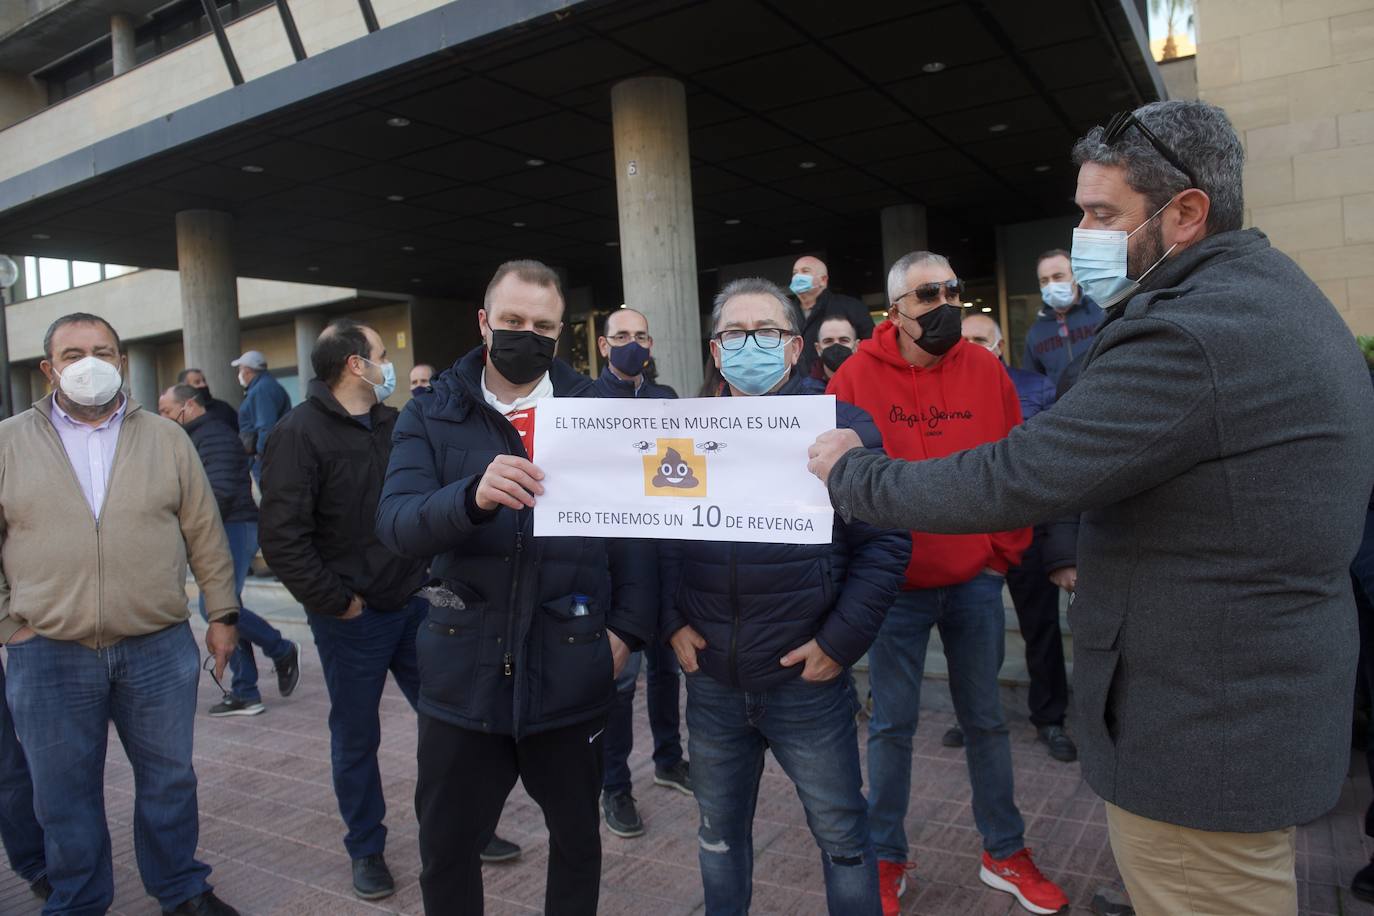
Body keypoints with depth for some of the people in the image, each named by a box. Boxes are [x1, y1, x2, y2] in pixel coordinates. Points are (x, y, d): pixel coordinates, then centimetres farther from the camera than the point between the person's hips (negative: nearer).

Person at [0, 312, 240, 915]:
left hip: (159, 650, 1)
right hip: (48, 657, 0)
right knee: (65, 797, 12)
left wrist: (222, 614, 4)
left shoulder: (166, 439, 4)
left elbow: (205, 535, 5)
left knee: (170, 781, 12)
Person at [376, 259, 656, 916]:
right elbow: (396, 523, -13)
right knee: (445, 851, 15)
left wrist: (629, 626, -8)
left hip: (571, 670, 0)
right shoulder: (431, 415, 0)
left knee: (578, 837, 19)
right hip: (464, 670, 0)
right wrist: (473, 497, -33)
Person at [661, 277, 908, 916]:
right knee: (719, 830, 21)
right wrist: (672, 622, -2)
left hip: (808, 682, -3)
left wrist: (841, 642, -13)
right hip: (711, 683, 4)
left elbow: (885, 542, -9)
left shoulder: (841, 426, -7)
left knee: (842, 836, 13)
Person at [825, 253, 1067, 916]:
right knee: (892, 725, 8)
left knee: (986, 718, 15)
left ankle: (1004, 853, 33)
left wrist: (1005, 552, 3)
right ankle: (886, 859, 26)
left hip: (976, 581, 3)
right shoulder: (858, 377, -8)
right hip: (895, 586, -2)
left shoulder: (986, 370, 0)